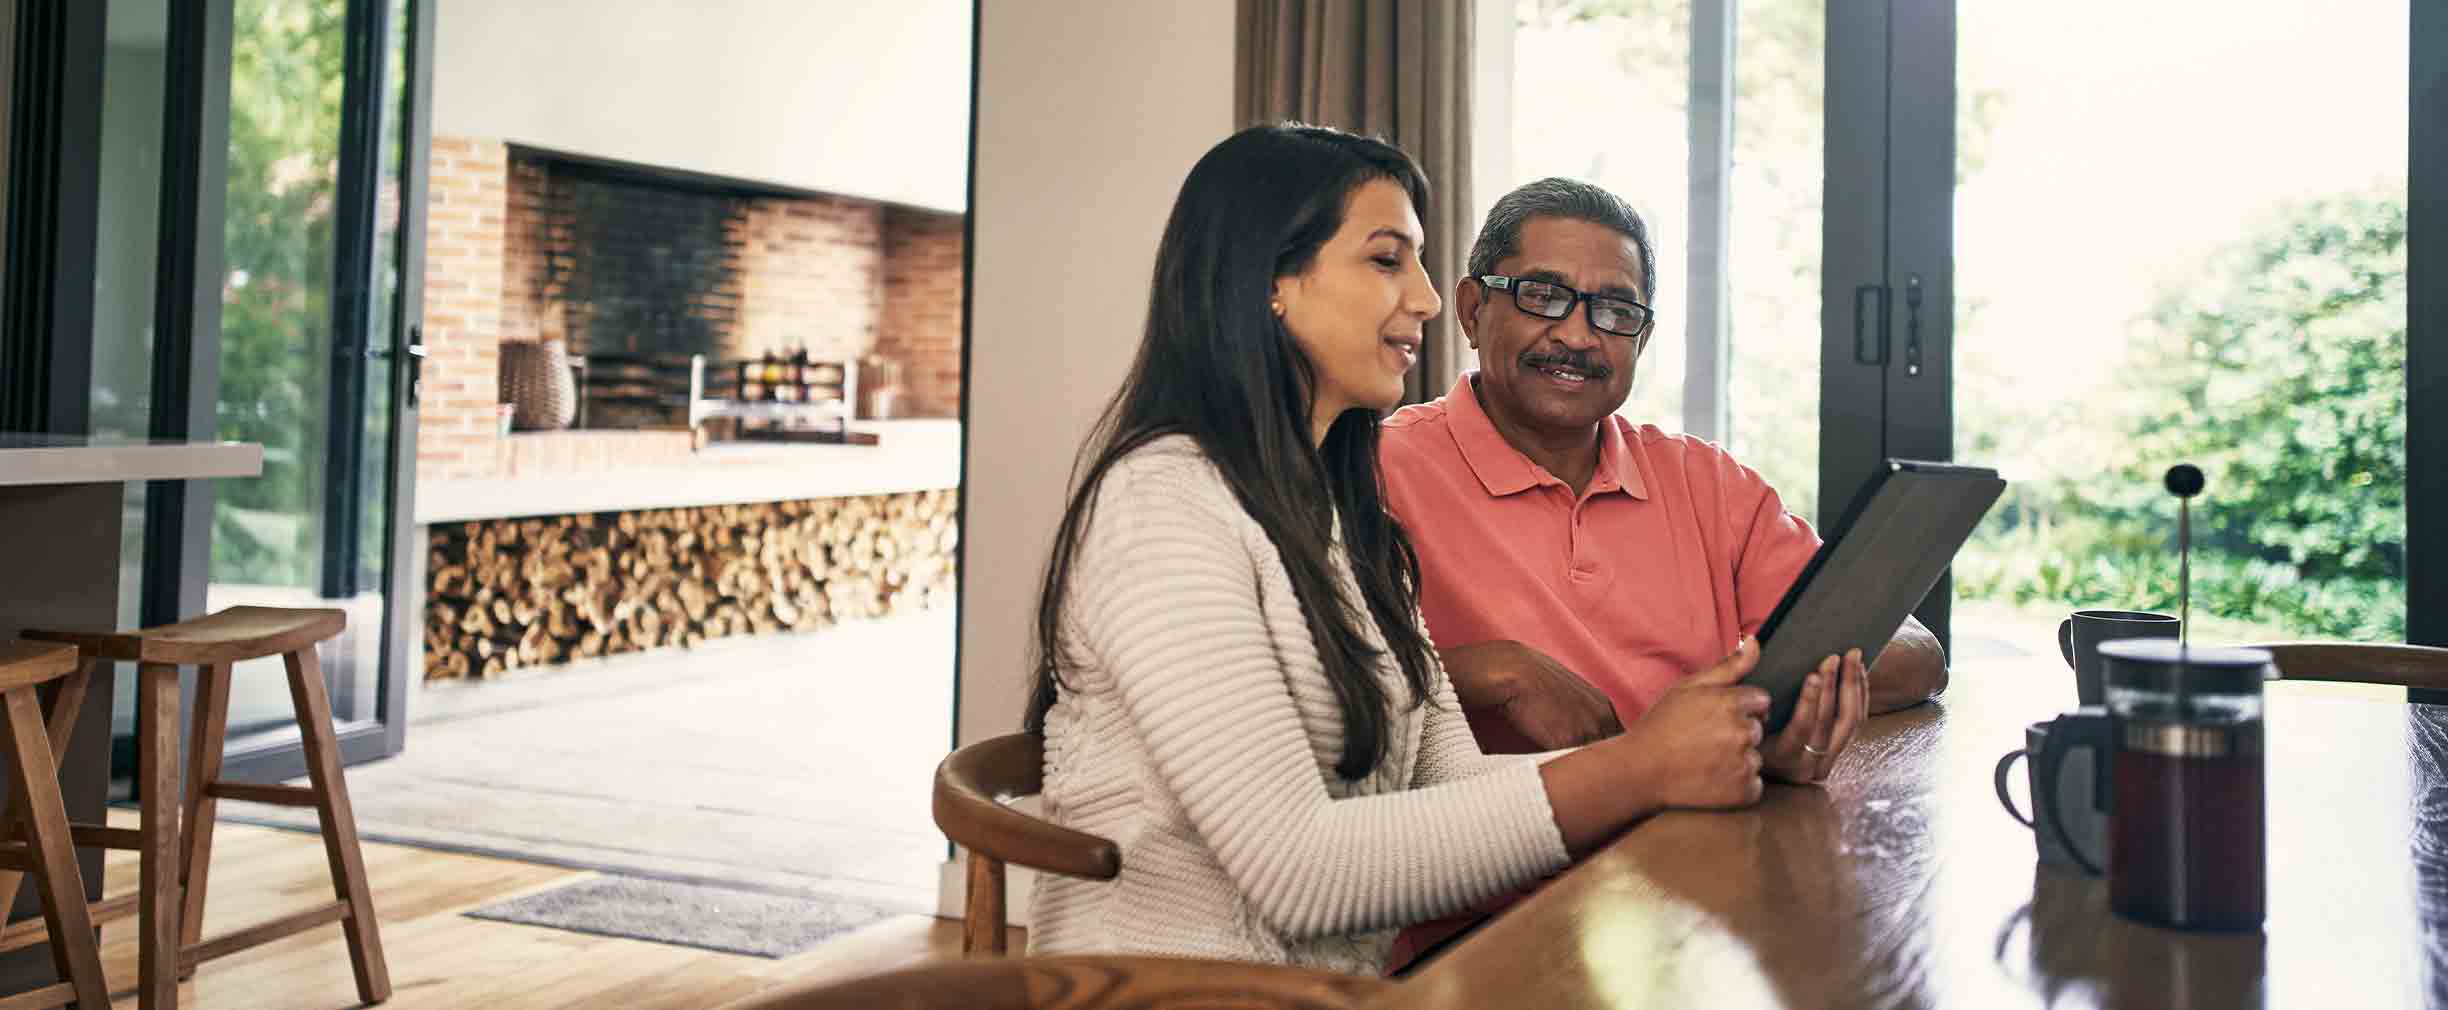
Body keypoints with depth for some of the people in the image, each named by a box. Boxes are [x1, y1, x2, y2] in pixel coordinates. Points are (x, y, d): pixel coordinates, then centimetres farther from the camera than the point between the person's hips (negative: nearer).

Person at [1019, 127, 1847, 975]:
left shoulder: (1346, 517, 13)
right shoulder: (1163, 502, -15)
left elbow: (1451, 780, 5)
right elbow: (1293, 867, -21)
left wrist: (1684, 750, -9)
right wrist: (1631, 773, -20)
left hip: (1353, 973, 7)